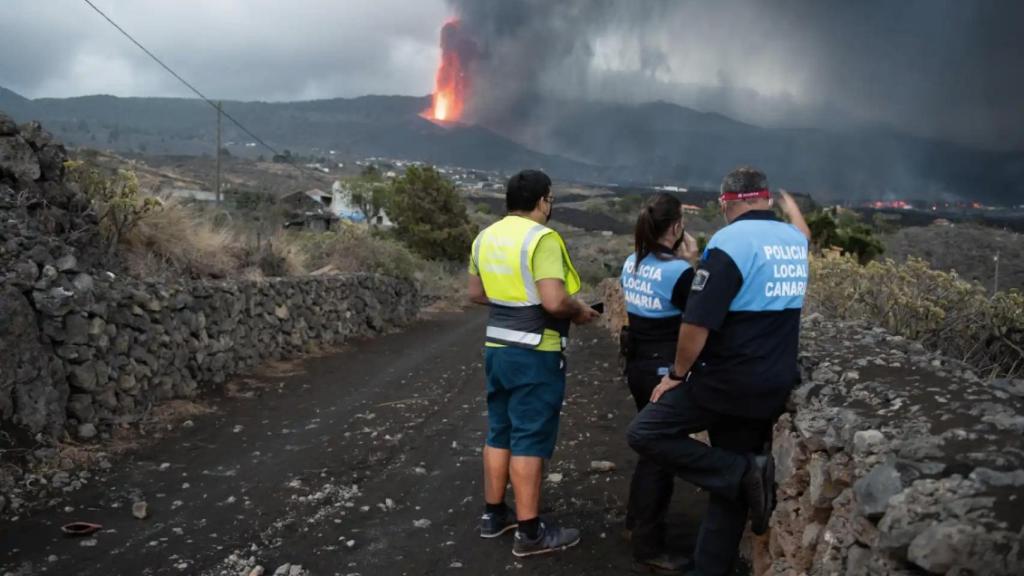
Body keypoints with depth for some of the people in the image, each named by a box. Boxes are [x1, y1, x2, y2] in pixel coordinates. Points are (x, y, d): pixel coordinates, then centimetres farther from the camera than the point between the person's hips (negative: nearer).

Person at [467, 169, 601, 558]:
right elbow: (554, 302, -25)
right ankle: (530, 532, 8)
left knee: (499, 432, 17)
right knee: (529, 439, -1)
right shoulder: (542, 239, -17)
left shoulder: (486, 237, 8)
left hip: (497, 347, 8)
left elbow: (476, 293, 16)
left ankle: (493, 514, 28)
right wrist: (579, 311, -6)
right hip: (534, 353, -8)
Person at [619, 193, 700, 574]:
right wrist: (693, 263, -9)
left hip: (637, 365, 8)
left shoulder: (632, 263, 3)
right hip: (666, 370, -8)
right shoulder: (678, 271, -20)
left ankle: (636, 521, 40)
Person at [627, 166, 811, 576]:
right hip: (774, 388, 8)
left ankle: (744, 472, -7)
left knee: (645, 433, -2)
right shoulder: (794, 241, 8)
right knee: (731, 482, 16)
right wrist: (790, 204, 53)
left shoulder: (729, 242, -16)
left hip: (730, 382, -8)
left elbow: (697, 323, -20)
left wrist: (677, 375, -8)